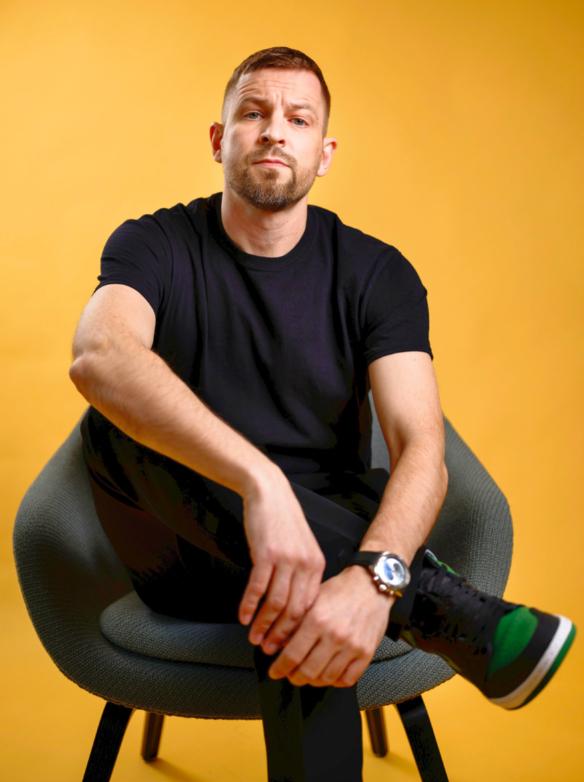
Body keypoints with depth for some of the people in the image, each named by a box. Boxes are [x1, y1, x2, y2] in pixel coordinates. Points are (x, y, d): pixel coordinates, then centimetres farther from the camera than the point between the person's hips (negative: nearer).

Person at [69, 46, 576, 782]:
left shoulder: (375, 273, -3)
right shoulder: (155, 246, -4)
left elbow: (421, 451, -16)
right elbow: (98, 357, -29)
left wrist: (372, 578, -39)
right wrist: (260, 479, -45)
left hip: (331, 542, -1)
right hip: (185, 563, 2)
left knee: (307, 621, -38)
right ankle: (452, 610, -31)